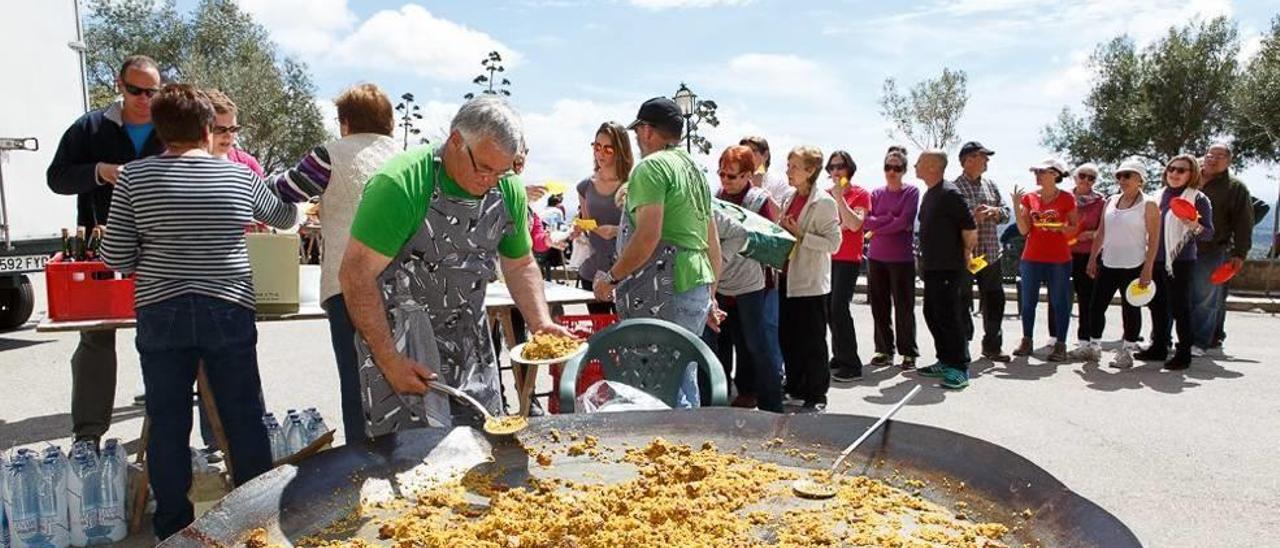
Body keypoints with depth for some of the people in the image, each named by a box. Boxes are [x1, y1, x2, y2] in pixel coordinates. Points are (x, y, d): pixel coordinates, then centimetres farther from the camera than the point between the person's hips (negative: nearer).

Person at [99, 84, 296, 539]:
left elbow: (116, 257, -2)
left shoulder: (134, 177, -2)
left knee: (167, 426, 12)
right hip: (229, 312, 0)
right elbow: (285, 217, 18)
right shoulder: (239, 175, -1)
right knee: (246, 422, 11)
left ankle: (173, 529, 23)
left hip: (160, 315, 1)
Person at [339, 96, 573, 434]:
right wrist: (388, 361, -21)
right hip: (398, 338, -5)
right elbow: (356, 274, -19)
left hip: (468, 338, 5)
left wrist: (541, 323, -7)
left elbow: (519, 265, 9)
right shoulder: (401, 184, -21)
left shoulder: (509, 191, -3)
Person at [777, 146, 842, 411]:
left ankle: (816, 395, 13)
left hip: (811, 282, -7)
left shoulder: (824, 202, -11)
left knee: (812, 342, 2)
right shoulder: (789, 199, 12)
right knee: (787, 338, 13)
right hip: (788, 278, 8)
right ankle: (796, 388, 27)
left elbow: (833, 243, -16)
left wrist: (800, 234, -20)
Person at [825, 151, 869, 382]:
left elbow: (855, 224, -18)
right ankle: (839, 357, 20)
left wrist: (840, 197, -19)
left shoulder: (860, 194, -3)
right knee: (829, 308, 8)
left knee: (839, 308, -14)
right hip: (827, 257, 6)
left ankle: (852, 365, -9)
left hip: (848, 259, -6)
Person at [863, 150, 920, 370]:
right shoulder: (877, 193, 10)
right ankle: (884, 351, 18)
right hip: (876, 257, 4)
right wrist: (890, 217, -11)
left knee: (904, 307, 1)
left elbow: (904, 222, -13)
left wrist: (877, 230, -8)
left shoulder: (911, 191, -1)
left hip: (902, 258, -4)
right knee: (879, 307, 7)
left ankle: (908, 353, 12)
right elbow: (866, 222, -1)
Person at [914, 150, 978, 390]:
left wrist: (965, 253, -6)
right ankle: (945, 362, 25)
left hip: (949, 269, -10)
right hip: (932, 268, 10)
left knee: (949, 318, -6)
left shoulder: (950, 194, -15)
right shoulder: (929, 194, 14)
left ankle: (960, 369, 2)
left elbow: (971, 228, -17)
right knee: (932, 316, 14)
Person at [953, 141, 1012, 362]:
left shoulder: (990, 185, 13)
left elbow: (1006, 213, 15)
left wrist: (995, 211, -6)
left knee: (994, 300, 12)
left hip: (990, 253, 6)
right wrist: (973, 217, -23)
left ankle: (992, 346, 26)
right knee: (963, 303, 1)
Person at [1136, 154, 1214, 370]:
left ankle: (1184, 353, 4)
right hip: (1156, 259, 6)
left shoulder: (1198, 199, -4)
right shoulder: (1161, 195, 12)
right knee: (1157, 305, 12)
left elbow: (1208, 233, -7)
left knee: (1178, 307, -4)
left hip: (1180, 261, -6)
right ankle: (1158, 347, 22)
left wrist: (1194, 225, -27)